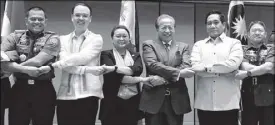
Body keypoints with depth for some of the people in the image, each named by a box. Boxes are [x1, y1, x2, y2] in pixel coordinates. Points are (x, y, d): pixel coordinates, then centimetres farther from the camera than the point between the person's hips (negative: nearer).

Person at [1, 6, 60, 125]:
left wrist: (12, 66, -6)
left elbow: (37, 61, -13)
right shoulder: (15, 36, 8)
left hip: (43, 89, -2)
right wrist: (25, 69, -21)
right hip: (19, 88, 2)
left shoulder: (52, 39, 1)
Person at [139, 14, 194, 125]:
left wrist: (163, 78, -18)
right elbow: (153, 64, -11)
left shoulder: (183, 47, 13)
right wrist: (178, 73, -19)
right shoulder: (148, 45, 6)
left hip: (177, 100, 2)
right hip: (154, 99, -2)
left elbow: (186, 67, -4)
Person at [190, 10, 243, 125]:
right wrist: (222, 70, -10)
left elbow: (233, 64, -12)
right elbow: (194, 67, -6)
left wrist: (207, 67, -7)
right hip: (204, 103, 2)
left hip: (228, 103, -2)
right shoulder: (198, 45, 11)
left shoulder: (234, 43, 6)